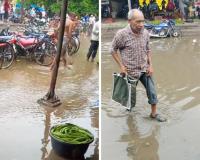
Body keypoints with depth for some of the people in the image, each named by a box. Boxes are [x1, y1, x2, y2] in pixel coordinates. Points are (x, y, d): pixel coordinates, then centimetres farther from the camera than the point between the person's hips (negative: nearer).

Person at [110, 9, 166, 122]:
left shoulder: (145, 33, -6)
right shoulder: (122, 34, -20)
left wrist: (150, 65, 1)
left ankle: (154, 113, 23)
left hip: (144, 69, 4)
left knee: (152, 91, 5)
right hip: (130, 70, -4)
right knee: (131, 93, 13)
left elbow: (148, 50, 8)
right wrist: (121, 66, -11)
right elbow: (113, 50, -7)